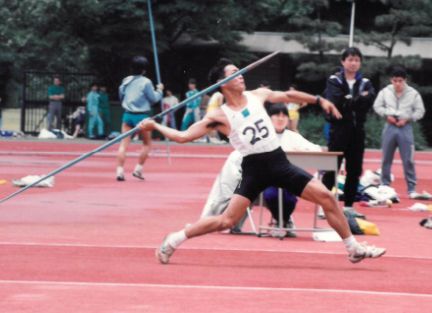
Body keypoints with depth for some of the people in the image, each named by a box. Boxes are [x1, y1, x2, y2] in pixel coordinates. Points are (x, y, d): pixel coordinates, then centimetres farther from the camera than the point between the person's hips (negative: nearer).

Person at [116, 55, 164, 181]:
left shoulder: (126, 81, 4)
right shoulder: (146, 82, -10)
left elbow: (121, 95, 15)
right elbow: (153, 98, -5)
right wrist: (159, 90, 11)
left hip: (128, 114, 4)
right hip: (142, 116, -3)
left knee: (124, 144, 0)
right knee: (147, 143, 16)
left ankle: (120, 171, -10)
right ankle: (138, 169, 10)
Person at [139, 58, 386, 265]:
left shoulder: (258, 95, 7)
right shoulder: (220, 116, -6)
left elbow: (288, 95, 23)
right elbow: (183, 136, -4)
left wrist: (319, 100, 23)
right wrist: (155, 126, -9)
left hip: (280, 163, 4)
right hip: (254, 169, -4)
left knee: (327, 197, -3)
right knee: (227, 220, -12)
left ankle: (353, 248, 8)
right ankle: (173, 241, 5)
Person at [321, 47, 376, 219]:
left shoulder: (365, 83, 10)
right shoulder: (334, 81, 0)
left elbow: (368, 102, -8)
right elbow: (335, 103, -16)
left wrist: (348, 101, -17)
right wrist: (358, 100, -12)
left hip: (357, 130, 4)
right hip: (339, 129, -4)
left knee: (354, 170, 6)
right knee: (331, 169, -6)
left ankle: (348, 205, 13)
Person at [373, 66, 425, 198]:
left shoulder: (413, 93, -3)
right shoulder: (385, 92, 1)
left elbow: (420, 111, 1)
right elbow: (377, 106, 7)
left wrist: (407, 119, -10)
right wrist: (387, 115, -9)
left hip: (405, 128, -2)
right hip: (390, 127, 2)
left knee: (408, 160, -4)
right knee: (386, 158, 9)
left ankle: (411, 189, -1)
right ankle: (385, 185, 19)